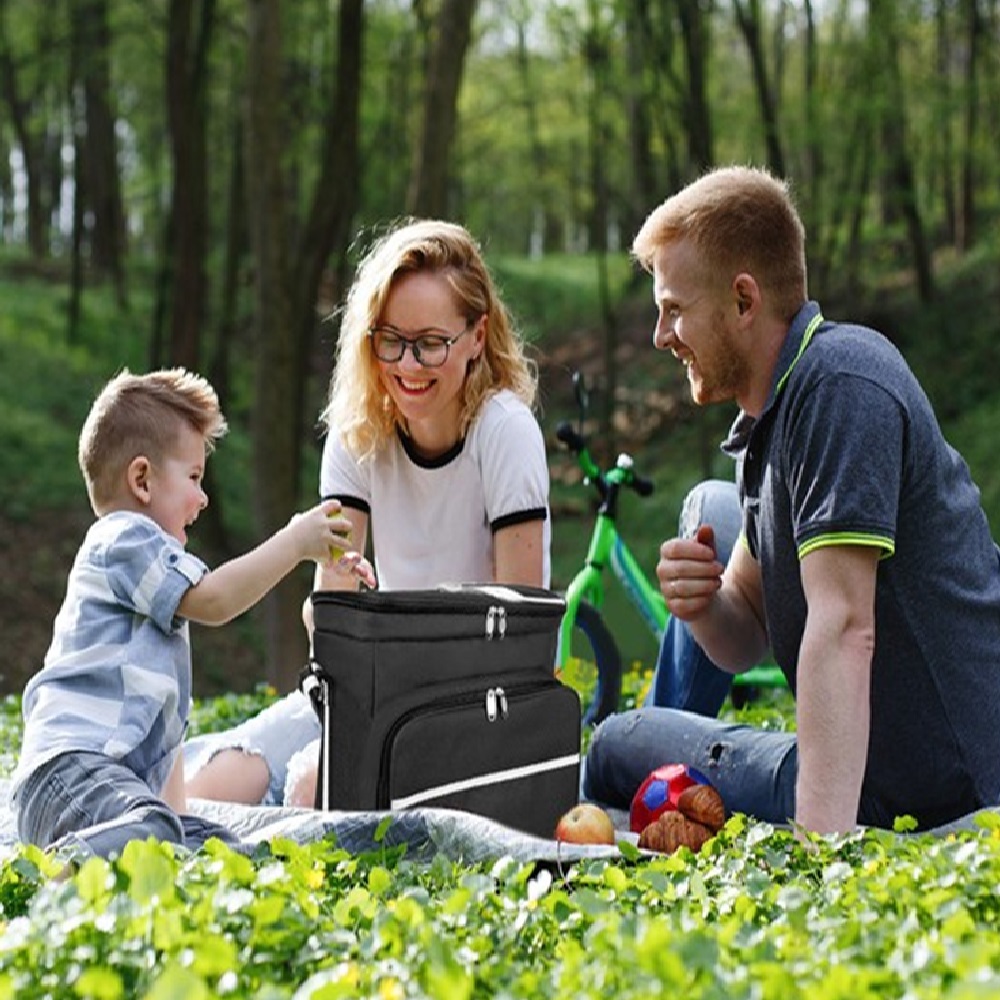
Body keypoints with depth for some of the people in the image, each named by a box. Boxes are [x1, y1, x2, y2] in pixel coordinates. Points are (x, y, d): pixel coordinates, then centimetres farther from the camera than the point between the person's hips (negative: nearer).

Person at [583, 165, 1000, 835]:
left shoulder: (841, 384, -18)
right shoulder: (775, 414, 14)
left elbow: (843, 629, -28)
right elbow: (745, 642, 16)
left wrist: (818, 846, -34)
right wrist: (702, 605, -8)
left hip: (918, 794, -9)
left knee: (618, 752, 4)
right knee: (621, 741, 22)